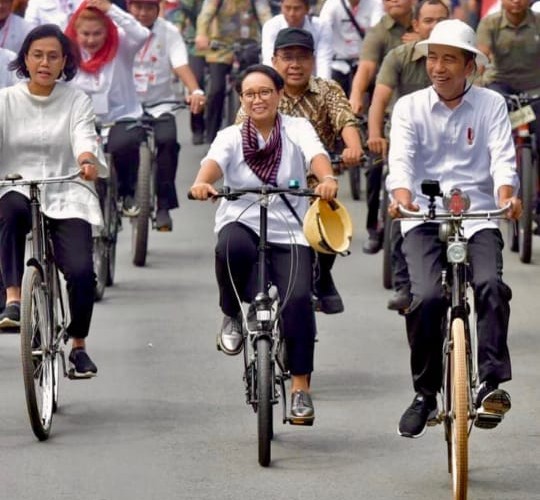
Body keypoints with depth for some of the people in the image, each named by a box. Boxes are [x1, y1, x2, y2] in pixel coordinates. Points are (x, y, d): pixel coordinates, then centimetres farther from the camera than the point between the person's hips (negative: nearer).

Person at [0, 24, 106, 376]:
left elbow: (84, 136, -11)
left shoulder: (77, 101, 7)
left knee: (81, 270, -19)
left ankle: (79, 346, 5)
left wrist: (88, 161, -34)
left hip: (66, 199, 0)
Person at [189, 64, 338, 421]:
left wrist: (327, 179, -39)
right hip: (241, 224, 0)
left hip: (289, 234, 0)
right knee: (232, 245, -37)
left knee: (298, 298, -23)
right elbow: (214, 161, -14)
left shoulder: (297, 129, 6)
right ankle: (232, 316, -9)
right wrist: (202, 183, -38)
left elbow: (316, 154, -15)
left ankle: (301, 386, -11)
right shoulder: (232, 137, 8)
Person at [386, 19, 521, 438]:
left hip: (478, 216, 0)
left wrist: (507, 196, -27)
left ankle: (492, 381, -24)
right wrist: (401, 195, -28)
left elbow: (503, 157, -5)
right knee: (427, 298, -21)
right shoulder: (410, 108, 8)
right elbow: (401, 159, -6)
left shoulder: (491, 105, 7)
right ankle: (425, 394, -5)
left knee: (491, 286, -27)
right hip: (424, 219, 0)